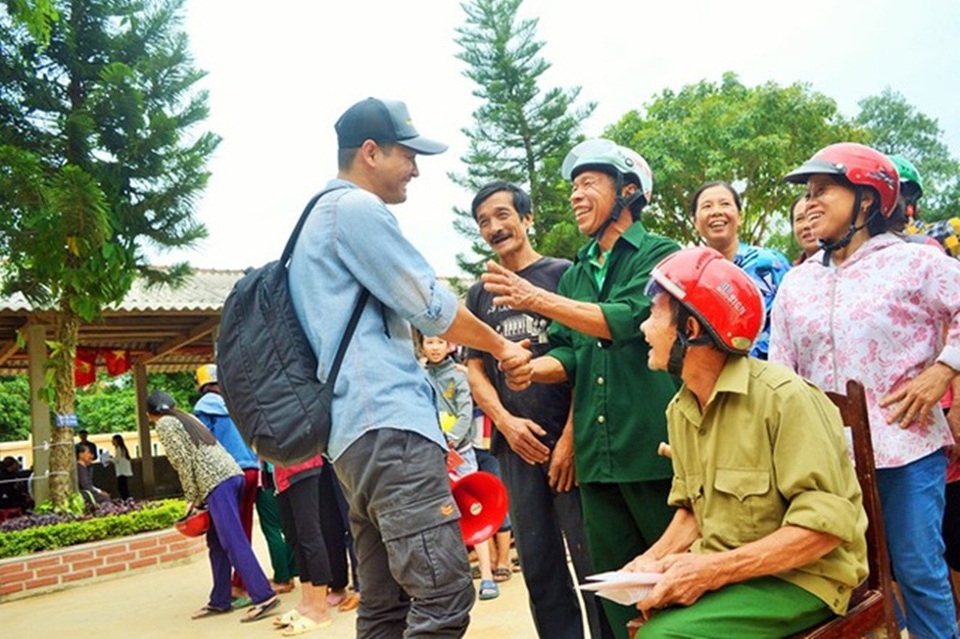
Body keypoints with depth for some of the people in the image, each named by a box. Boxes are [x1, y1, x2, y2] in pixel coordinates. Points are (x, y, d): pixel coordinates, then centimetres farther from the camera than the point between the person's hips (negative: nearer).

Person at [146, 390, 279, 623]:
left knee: (233, 542, -11)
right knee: (216, 542, 14)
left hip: (216, 482, -9)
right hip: (231, 474, 9)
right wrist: (198, 497, 20)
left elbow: (182, 461, -6)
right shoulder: (187, 417, 27)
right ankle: (220, 601, 19)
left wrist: (192, 499, 0)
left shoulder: (164, 424, 4)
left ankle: (264, 597, -15)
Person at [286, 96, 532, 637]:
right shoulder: (356, 208, -6)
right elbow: (432, 308, -6)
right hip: (389, 424, -11)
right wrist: (503, 347, 10)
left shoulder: (321, 218, 26)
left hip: (358, 430, 11)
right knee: (445, 593, -13)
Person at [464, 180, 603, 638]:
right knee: (539, 567, 10)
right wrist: (506, 422, -4)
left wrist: (571, 437, -11)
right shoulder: (479, 294, 15)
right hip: (516, 444, 4)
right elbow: (475, 370, 13)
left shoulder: (562, 273, 2)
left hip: (567, 439, -4)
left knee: (591, 559, -1)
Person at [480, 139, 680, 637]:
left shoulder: (659, 254, -1)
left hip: (653, 447, -6)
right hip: (597, 456, 6)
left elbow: (629, 319, -18)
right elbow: (568, 356, 14)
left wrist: (539, 299, -20)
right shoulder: (576, 273, 18)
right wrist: (531, 368, -8)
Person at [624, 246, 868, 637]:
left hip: (799, 578, -7)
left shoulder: (784, 398, -19)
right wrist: (653, 559, -5)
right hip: (720, 573, 7)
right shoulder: (680, 410, 5)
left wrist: (715, 571, -26)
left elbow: (826, 523, -22)